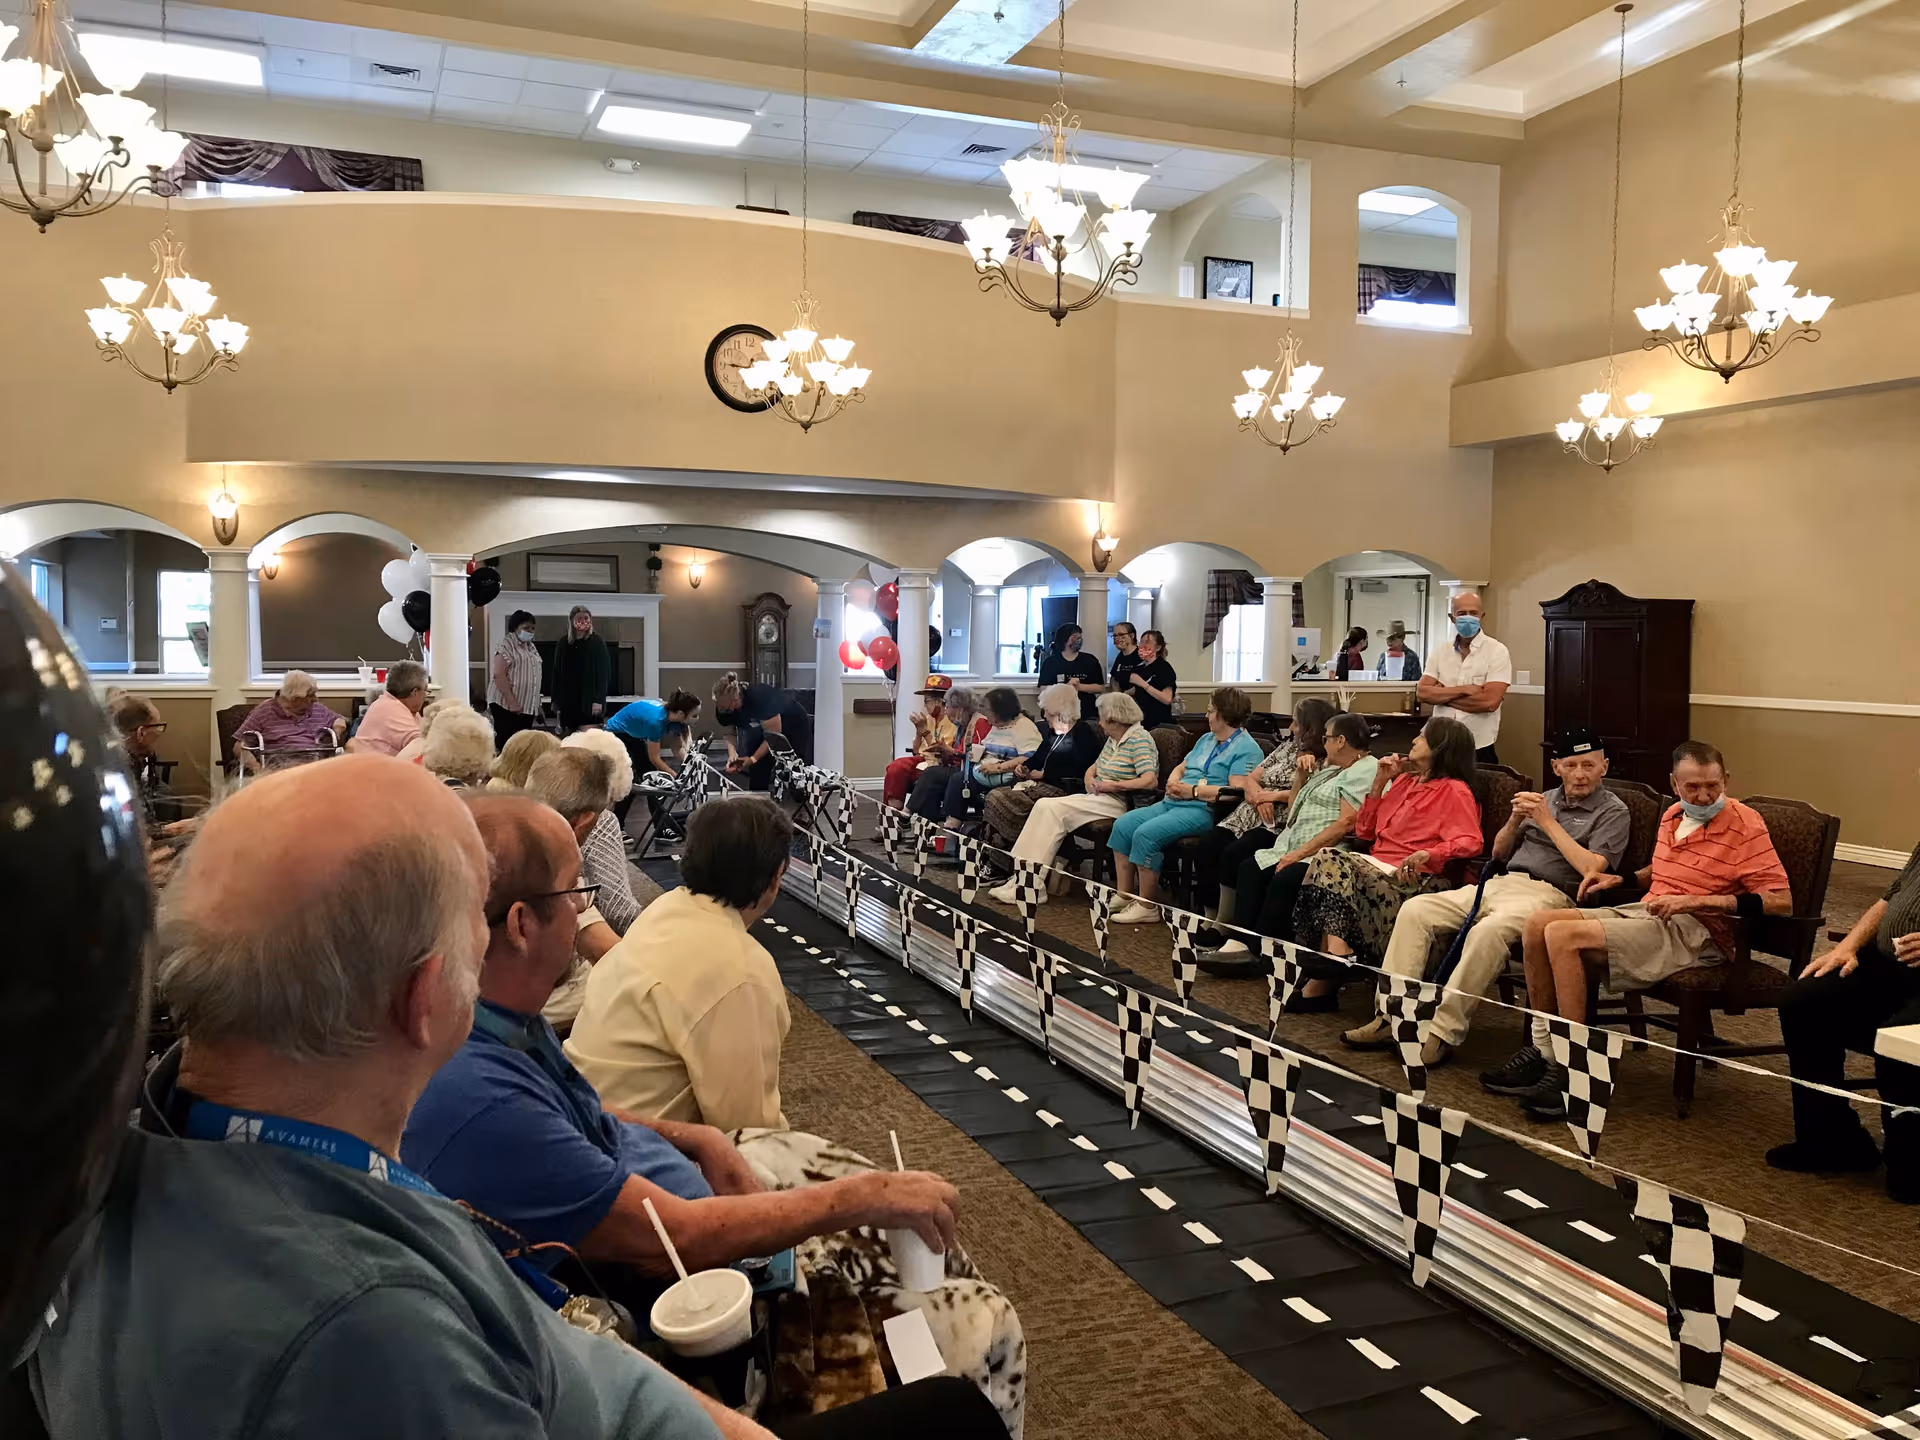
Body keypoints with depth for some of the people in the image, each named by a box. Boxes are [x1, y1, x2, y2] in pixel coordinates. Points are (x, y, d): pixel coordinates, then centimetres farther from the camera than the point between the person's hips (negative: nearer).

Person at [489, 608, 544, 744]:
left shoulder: (531, 646, 17)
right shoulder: (506, 645, -9)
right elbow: (499, 675, -18)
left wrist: (537, 704, 18)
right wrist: (512, 702, -22)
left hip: (527, 706, 8)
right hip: (507, 705, -8)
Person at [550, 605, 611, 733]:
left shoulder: (597, 643, -1)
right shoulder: (563, 644, 10)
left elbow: (604, 673, -7)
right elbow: (557, 673, 12)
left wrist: (598, 700, -15)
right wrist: (556, 700, 7)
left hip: (589, 700, -4)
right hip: (568, 700, 4)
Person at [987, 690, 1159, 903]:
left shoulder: (1140, 740, -10)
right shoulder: (1112, 740, 18)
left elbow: (1151, 781, -21)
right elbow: (1093, 768, 26)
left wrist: (1114, 785, -17)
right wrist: (1090, 780, 2)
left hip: (1117, 803, -9)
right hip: (1097, 798, 9)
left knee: (1053, 809, -22)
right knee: (1044, 806, -11)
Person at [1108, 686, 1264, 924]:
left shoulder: (1246, 748, -8)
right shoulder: (1206, 739, 22)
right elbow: (1180, 768, 24)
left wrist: (1193, 790, -18)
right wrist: (1173, 781, -1)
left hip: (1202, 810, -10)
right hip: (1173, 803, 10)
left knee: (1146, 833, -27)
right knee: (1123, 825, -4)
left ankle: (1146, 906, -15)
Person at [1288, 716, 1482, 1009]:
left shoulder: (1454, 791, 2)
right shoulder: (1404, 781, 25)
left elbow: (1470, 842, -14)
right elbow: (1364, 831, 24)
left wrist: (1426, 854, -30)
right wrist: (1379, 783, 15)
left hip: (1409, 878, -7)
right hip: (1376, 864, 7)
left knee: (1336, 871, -30)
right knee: (1327, 861, -25)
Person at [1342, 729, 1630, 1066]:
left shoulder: (1612, 811, 4)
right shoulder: (1546, 799, 22)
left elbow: (1591, 869, -13)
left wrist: (1548, 823, -9)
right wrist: (1515, 820, 3)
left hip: (1550, 896, -7)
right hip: (1502, 883, 7)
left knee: (1487, 931, -38)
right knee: (1415, 910, -14)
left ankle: (1444, 1034, -32)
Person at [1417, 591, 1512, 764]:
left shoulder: (1497, 651, -7)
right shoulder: (1441, 652, 6)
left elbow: (1490, 702, -18)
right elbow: (1422, 693, -5)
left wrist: (1442, 695, -10)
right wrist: (1464, 689, -16)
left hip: (1479, 749, -3)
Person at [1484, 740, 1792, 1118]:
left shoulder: (1746, 826, -8)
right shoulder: (1672, 817, 15)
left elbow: (1781, 901, -16)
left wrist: (1696, 901, -22)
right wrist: (1621, 879, 16)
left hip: (1696, 932, -8)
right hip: (1646, 912, 8)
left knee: (1564, 936, -26)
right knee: (1539, 923, -10)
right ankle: (1541, 1050, -6)